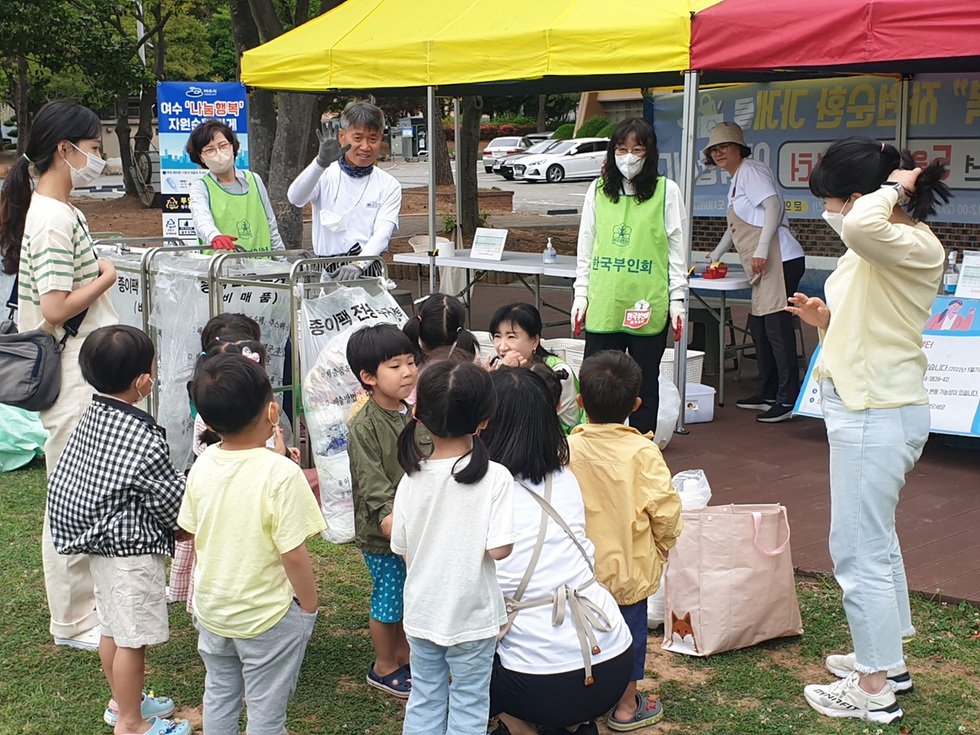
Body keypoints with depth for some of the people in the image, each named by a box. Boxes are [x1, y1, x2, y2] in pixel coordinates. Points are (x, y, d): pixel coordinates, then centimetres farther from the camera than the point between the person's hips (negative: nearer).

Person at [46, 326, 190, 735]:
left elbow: (62, 477, 10)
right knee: (133, 637, 4)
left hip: (101, 543, 9)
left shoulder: (93, 416, 0)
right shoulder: (144, 440, -26)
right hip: (133, 551, -9)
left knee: (112, 629, 22)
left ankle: (123, 701, 39)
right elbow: (173, 502, -18)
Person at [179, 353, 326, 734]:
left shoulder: (203, 464, -8)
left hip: (211, 611, 5)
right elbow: (294, 555, -23)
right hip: (266, 617, -5)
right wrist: (309, 606, -6)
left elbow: (193, 532, 4)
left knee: (218, 696, 23)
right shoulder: (281, 473, -25)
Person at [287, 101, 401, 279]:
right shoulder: (325, 176, 11)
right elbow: (295, 199, -8)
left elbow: (383, 231, -4)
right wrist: (321, 163, -24)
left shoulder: (389, 186, 10)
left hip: (368, 270, 0)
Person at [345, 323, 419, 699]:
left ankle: (404, 655, 37)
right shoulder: (363, 427, -17)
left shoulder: (413, 416, 4)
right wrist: (393, 523, -29)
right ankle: (384, 667, 25)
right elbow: (374, 485, -21)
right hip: (381, 531, -6)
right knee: (388, 598, 6)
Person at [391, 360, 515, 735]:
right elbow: (499, 549, -22)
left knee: (423, 703, 18)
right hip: (471, 615, -3)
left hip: (421, 613, 3)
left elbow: (402, 548, -2)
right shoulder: (495, 478, -19)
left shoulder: (411, 480, -9)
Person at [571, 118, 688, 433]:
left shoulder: (667, 191, 2)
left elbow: (677, 250, 3)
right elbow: (586, 248, 14)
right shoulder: (597, 190, 10)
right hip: (603, 304, 2)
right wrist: (581, 293, 9)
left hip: (648, 307, -2)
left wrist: (677, 298, 0)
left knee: (645, 384, 7)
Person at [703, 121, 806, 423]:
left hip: (778, 259, -11)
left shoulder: (751, 170, -3)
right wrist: (715, 256, 49)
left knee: (777, 327, -13)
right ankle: (767, 394, 21)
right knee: (759, 327, 13)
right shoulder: (736, 181, 26)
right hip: (764, 267, 11)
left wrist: (761, 249, -24)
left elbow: (773, 204, -17)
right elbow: (737, 226, 40)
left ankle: (789, 400, -14)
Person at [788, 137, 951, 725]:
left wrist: (896, 188, -24)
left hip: (877, 414, -11)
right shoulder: (879, 251, 12)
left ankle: (874, 689, 10)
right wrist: (826, 319, 2)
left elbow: (861, 225, -43)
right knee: (878, 539, 21)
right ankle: (888, 659, 37)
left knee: (859, 550, -2)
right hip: (865, 407, 11)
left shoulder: (916, 247, -19)